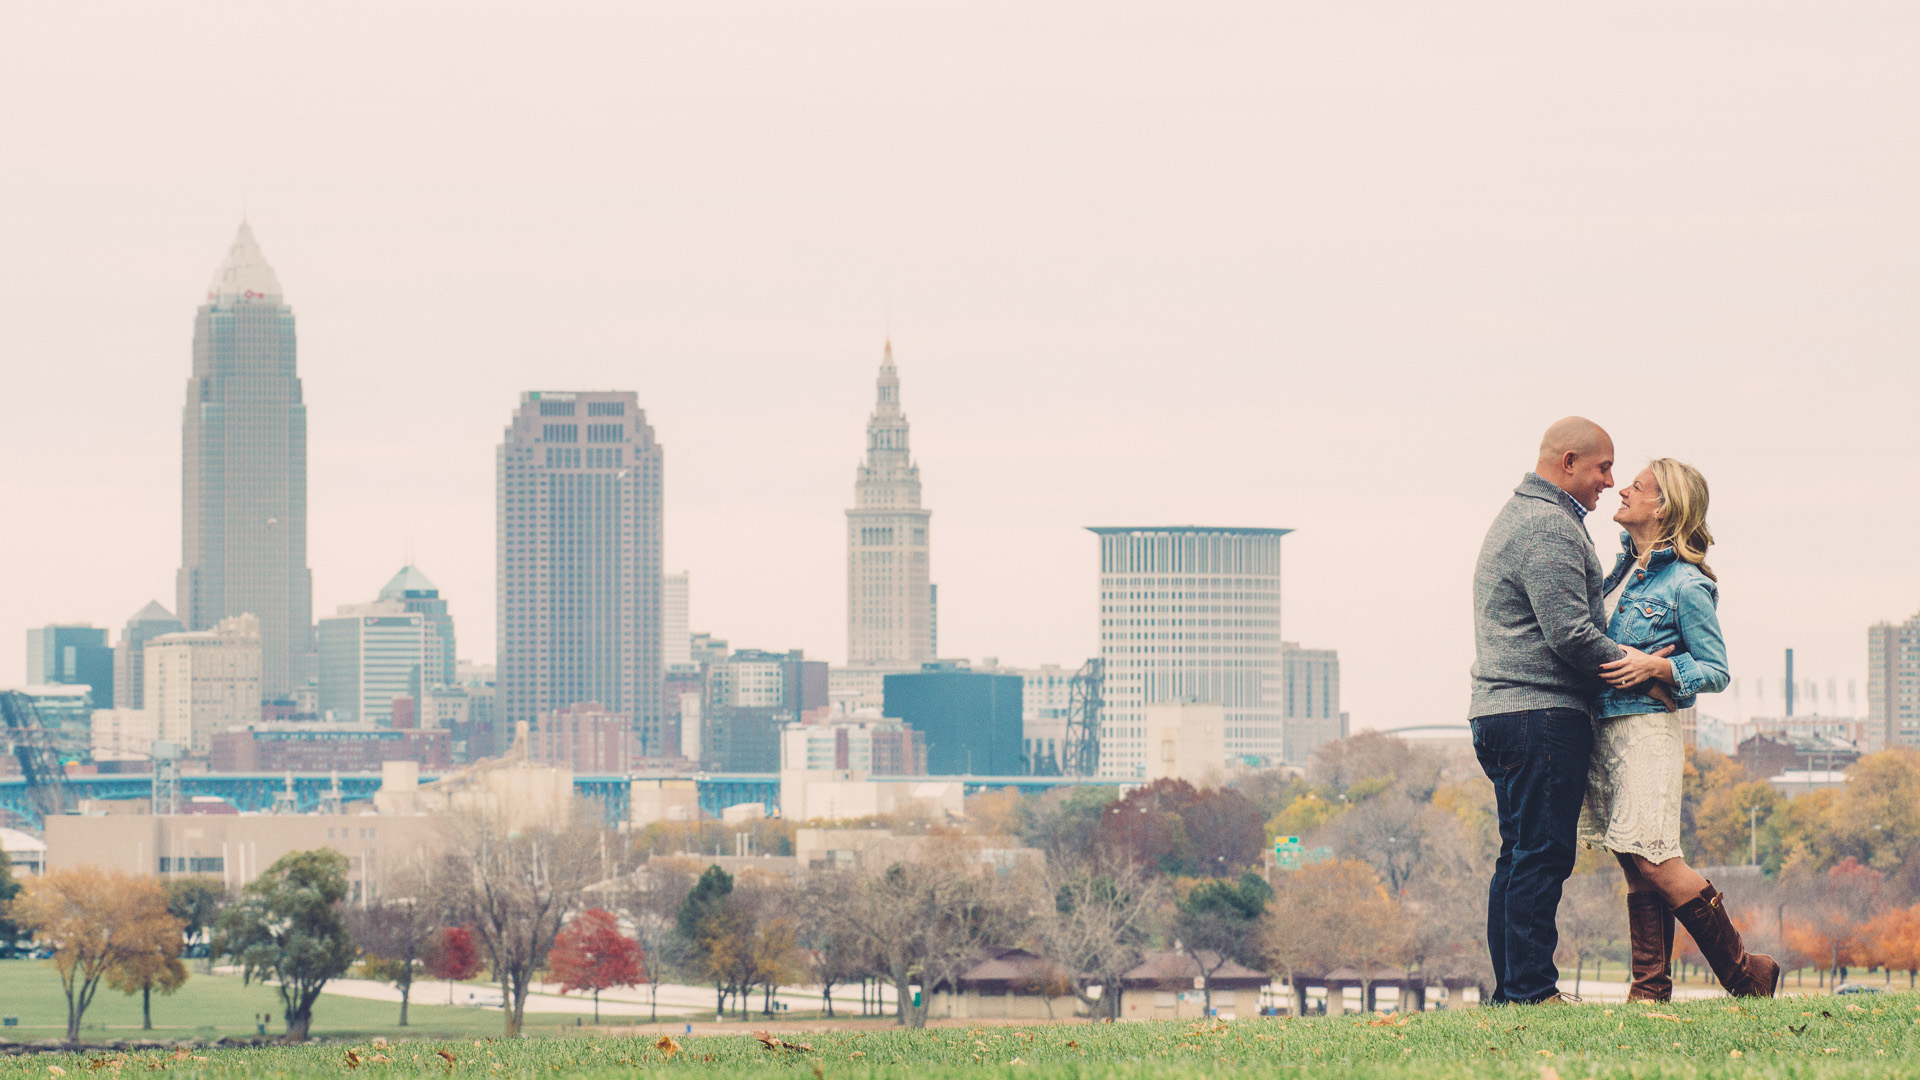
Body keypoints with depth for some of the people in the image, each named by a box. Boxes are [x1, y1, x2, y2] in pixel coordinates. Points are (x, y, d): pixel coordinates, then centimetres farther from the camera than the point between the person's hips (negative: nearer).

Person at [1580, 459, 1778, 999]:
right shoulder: (1625, 566, 13)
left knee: (1652, 861, -11)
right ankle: (1650, 987, 9)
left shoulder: (1686, 585, -10)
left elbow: (1716, 671, -7)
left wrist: (1656, 667, -20)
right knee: (1637, 867, 7)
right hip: (1603, 727, 8)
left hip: (1646, 728, -8)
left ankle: (1744, 972, -1)